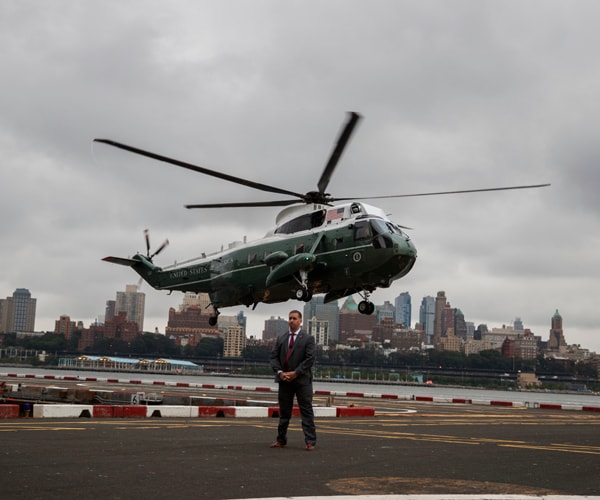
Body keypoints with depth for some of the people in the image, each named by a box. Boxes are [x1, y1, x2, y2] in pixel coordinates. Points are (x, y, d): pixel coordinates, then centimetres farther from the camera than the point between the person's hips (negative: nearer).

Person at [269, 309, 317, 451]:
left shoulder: (308, 339, 0)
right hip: (284, 380, 4)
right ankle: (281, 440, 19)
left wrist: (295, 373, -15)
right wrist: (279, 372, -8)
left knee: (306, 411, -3)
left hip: (302, 380, -4)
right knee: (284, 411, 11)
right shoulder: (281, 338, 13)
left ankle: (310, 442, -2)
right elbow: (274, 357, 8)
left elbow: (309, 359, -9)